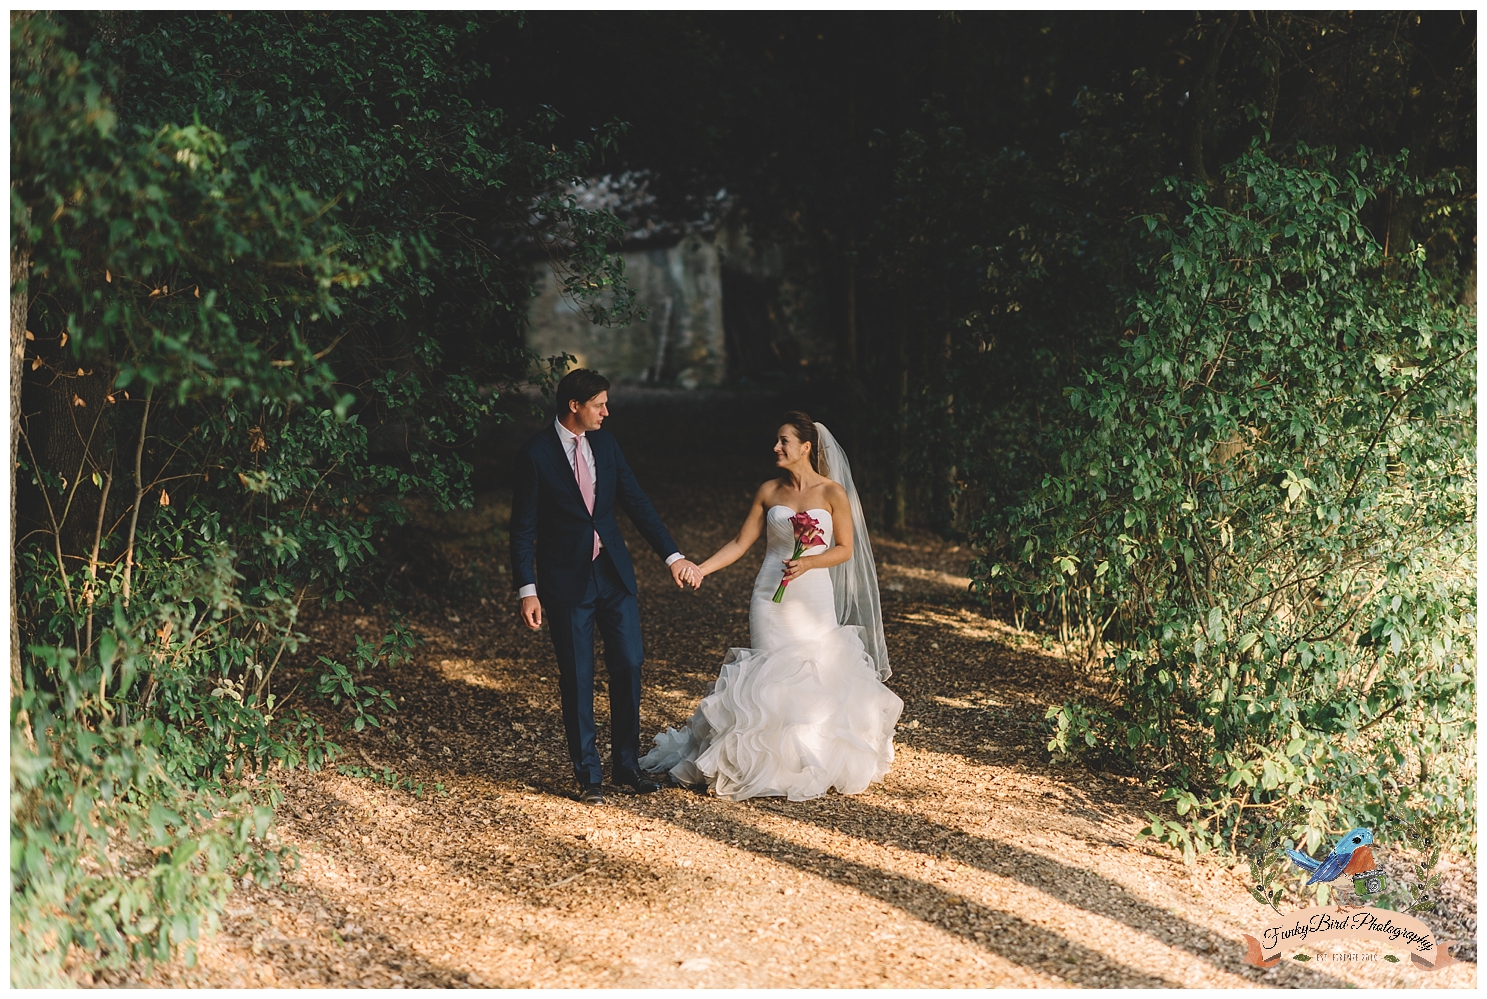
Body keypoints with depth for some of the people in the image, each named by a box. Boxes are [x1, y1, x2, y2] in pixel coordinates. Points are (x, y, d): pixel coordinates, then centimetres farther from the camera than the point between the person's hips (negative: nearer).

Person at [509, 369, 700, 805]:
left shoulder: (604, 442, 5)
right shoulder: (535, 454, -10)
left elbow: (636, 501, 7)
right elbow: (523, 528, -8)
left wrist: (672, 555, 0)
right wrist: (527, 591, -13)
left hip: (614, 573, 5)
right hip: (566, 581, -5)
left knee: (629, 665, 6)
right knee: (577, 679, 2)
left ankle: (626, 765, 20)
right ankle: (588, 774, 15)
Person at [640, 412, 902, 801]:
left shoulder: (832, 492, -1)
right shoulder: (769, 492, 5)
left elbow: (846, 549, 0)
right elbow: (740, 543, 7)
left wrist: (807, 563, -15)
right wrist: (701, 569, -5)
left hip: (814, 599, -1)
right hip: (770, 598, 2)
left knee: (814, 678, -1)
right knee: (771, 678, -2)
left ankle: (813, 764, 14)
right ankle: (772, 764, 6)